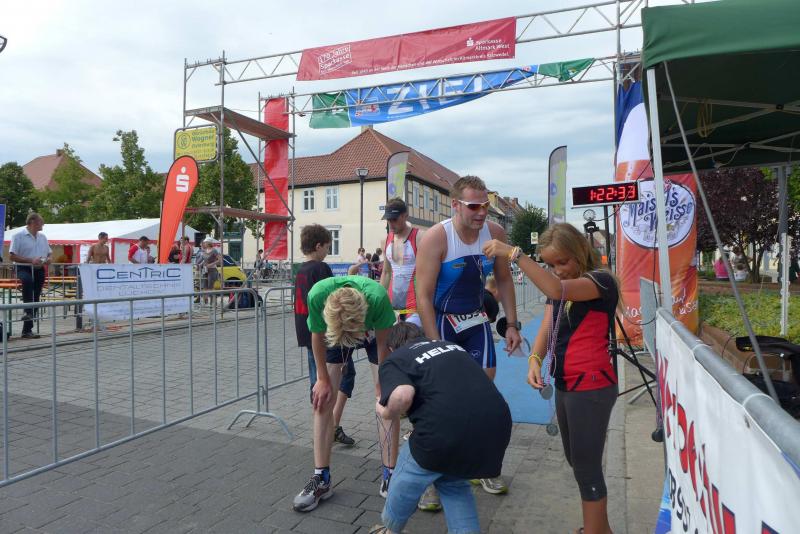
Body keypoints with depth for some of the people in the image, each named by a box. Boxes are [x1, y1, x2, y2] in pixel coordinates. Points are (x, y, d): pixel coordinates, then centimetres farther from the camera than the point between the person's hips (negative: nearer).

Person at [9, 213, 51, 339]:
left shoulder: (43, 237, 13)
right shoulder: (18, 236, -5)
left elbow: (50, 253, 21)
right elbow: (12, 256, -11)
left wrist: (49, 259, -2)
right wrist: (30, 260, -21)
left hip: (39, 270, 5)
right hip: (24, 268, -5)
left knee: (35, 298, 4)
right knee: (28, 280, -40)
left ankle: (27, 330, 12)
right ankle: (27, 310, -34)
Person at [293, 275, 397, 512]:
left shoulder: (378, 297, -43)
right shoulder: (318, 295, -40)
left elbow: (383, 342, -23)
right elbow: (317, 336, -18)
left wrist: (382, 385, -14)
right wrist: (323, 379, -10)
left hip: (374, 332, -1)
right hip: (333, 332, 2)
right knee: (323, 399, -4)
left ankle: (389, 475, 6)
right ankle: (321, 477, 8)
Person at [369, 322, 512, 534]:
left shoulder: (393, 361, 10)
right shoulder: (451, 345, 28)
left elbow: (403, 395, -12)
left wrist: (386, 412, 10)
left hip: (448, 430, -5)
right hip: (497, 425, 5)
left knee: (410, 473, 27)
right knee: (453, 481, 32)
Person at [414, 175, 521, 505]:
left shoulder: (495, 233, -9)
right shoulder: (437, 237, -23)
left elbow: (504, 280, 6)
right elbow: (423, 296, -21)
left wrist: (512, 324, 3)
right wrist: (436, 346, -23)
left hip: (476, 320, 5)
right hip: (440, 321, -4)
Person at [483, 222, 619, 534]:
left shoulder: (601, 281, -14)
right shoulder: (556, 287, 12)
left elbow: (557, 289, -34)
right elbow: (546, 330, 2)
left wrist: (514, 254, -35)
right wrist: (535, 359, -18)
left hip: (592, 387, -9)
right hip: (565, 386, 9)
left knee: (587, 467, -1)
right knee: (577, 461, 21)